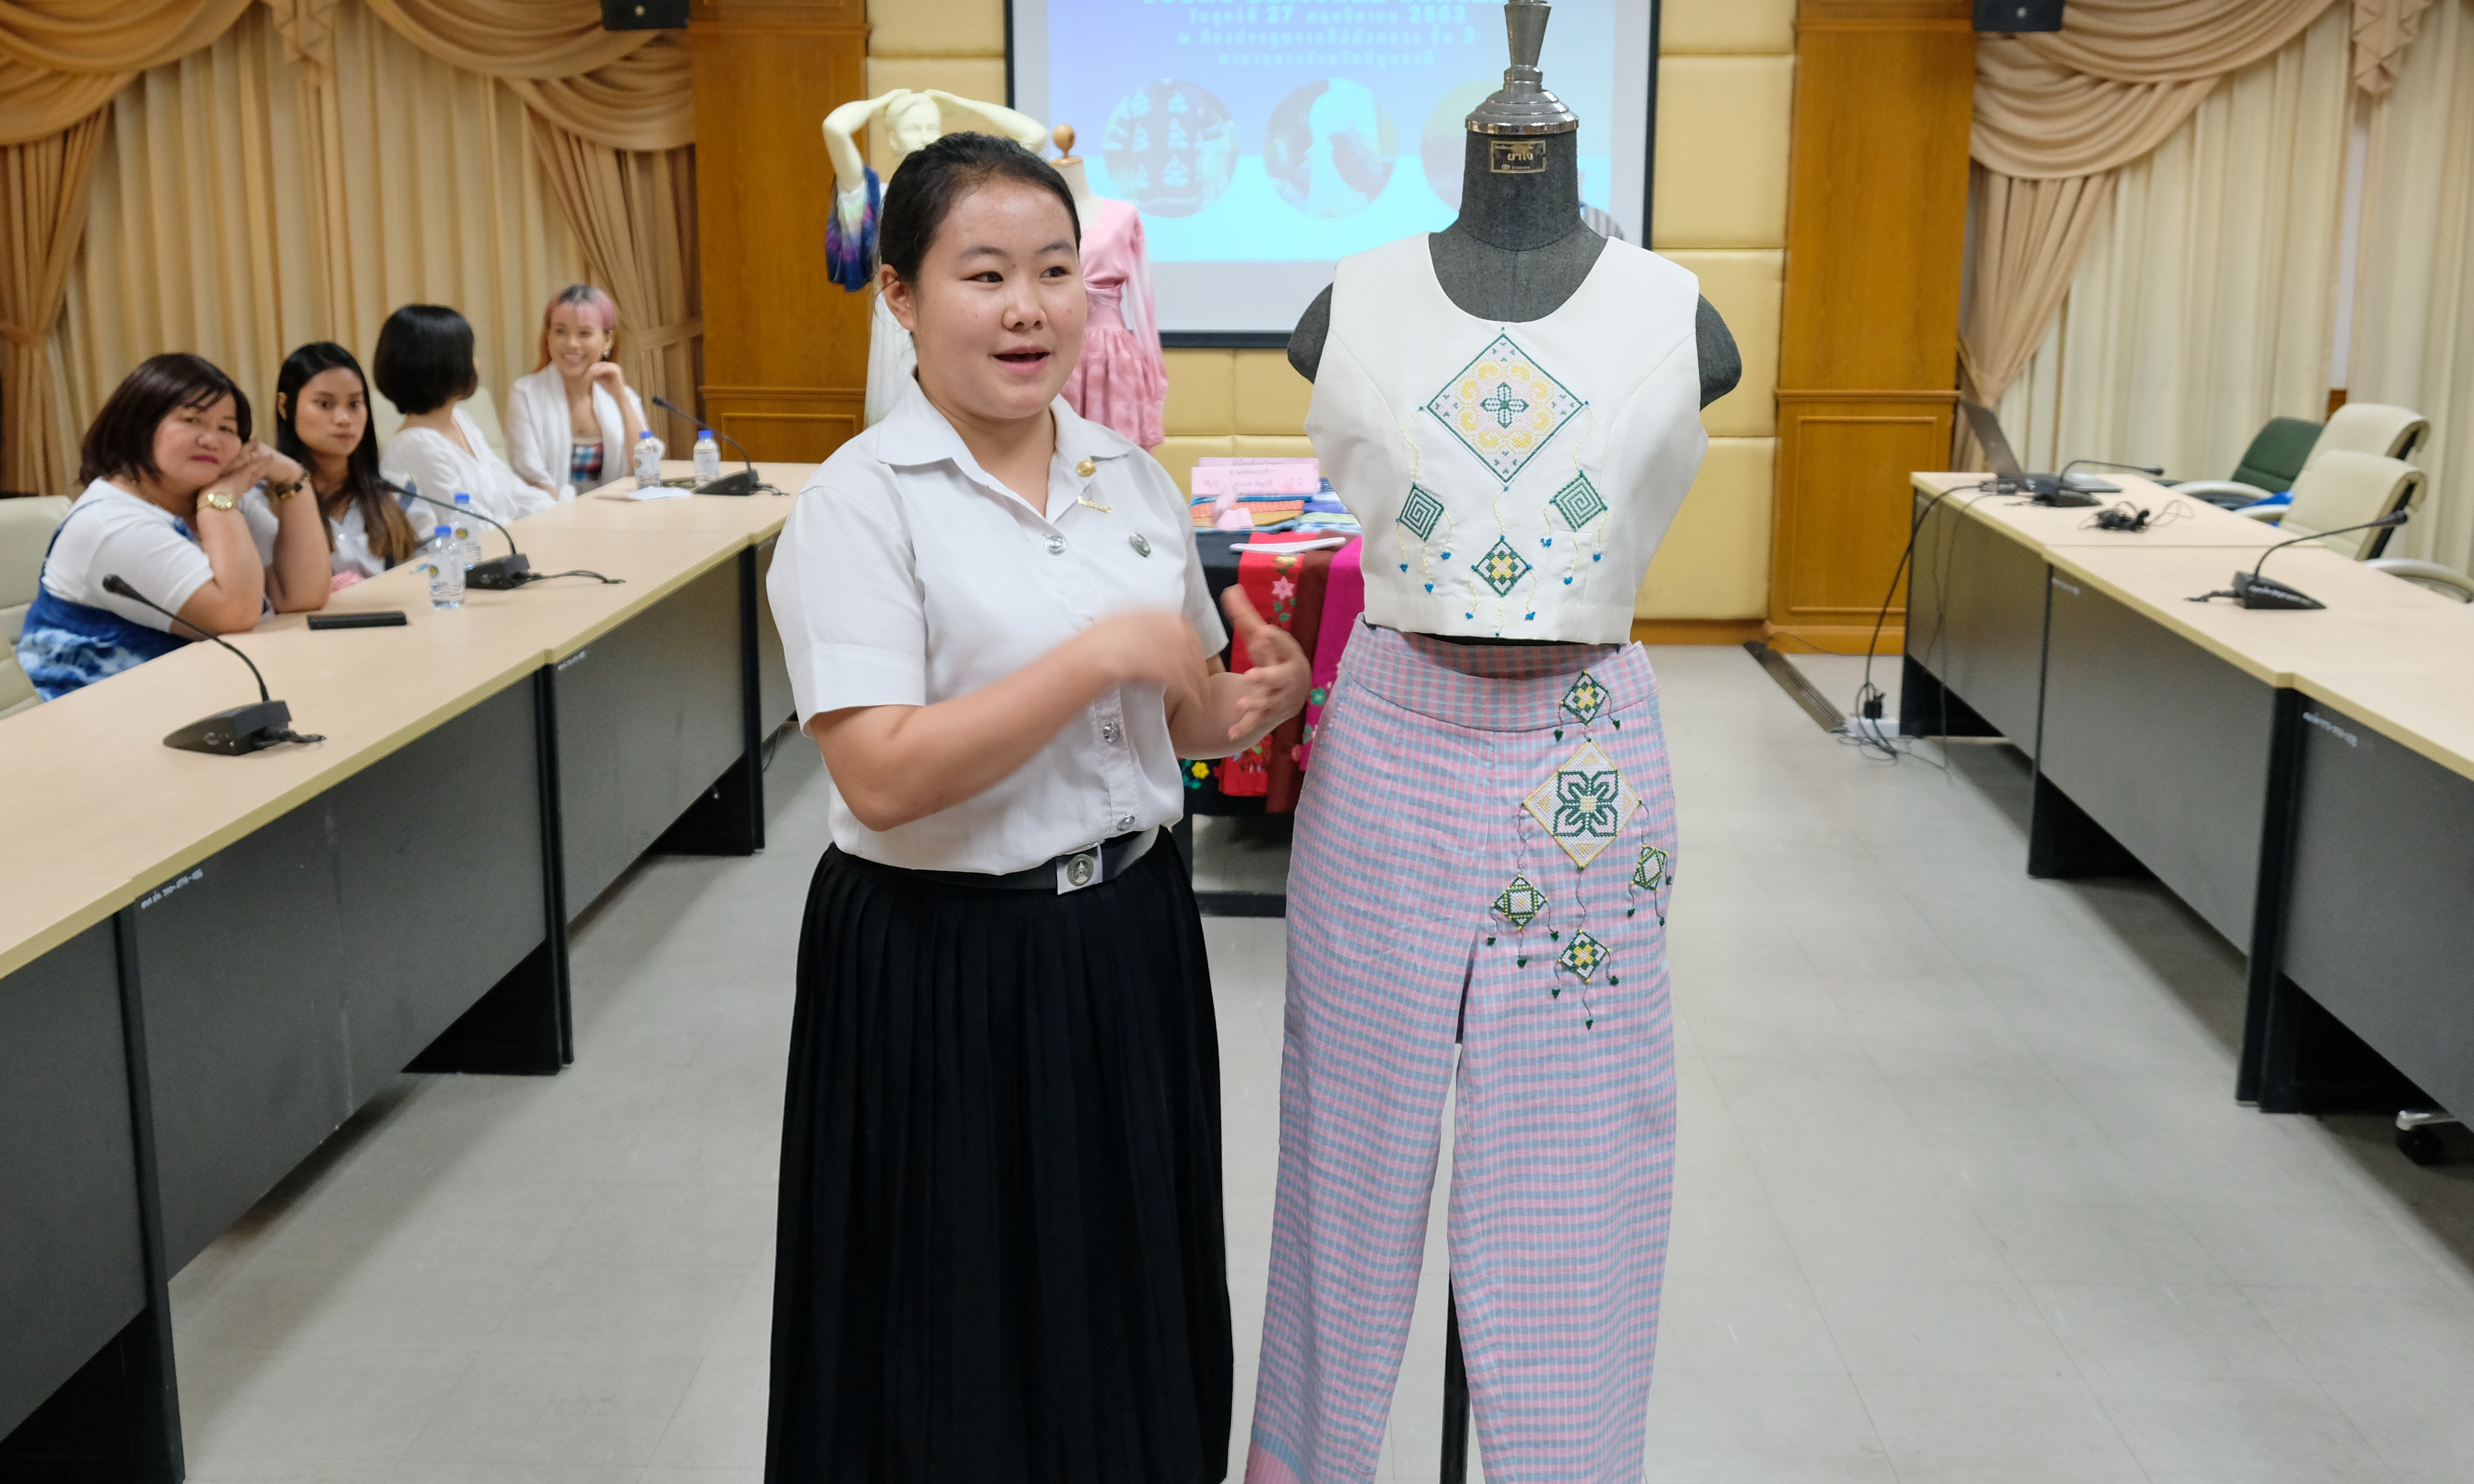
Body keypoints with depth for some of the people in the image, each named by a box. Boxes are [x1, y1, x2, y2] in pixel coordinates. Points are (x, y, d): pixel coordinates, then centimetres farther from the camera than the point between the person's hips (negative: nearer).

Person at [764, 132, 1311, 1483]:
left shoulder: (1133, 480, 6)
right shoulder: (862, 501, -13)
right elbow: (881, 777, -22)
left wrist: (1243, 710, -6)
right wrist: (1103, 657, -22)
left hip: (1132, 940, 6)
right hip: (946, 969, -5)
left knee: (1128, 1306, 19)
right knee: (967, 1339, 11)